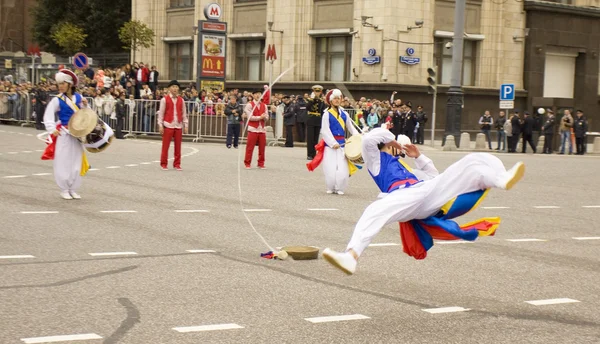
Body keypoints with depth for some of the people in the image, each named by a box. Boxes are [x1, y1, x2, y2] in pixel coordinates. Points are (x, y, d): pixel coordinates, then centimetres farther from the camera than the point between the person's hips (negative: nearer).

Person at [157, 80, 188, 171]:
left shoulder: (181, 100, 10)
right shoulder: (165, 99, 1)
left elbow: (184, 113, 13)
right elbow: (161, 113, 0)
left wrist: (185, 125, 9)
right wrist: (160, 125, -5)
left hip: (178, 126, 3)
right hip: (168, 125, -3)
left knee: (178, 146, 4)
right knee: (165, 145, -1)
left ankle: (177, 164, 12)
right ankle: (163, 164, 7)